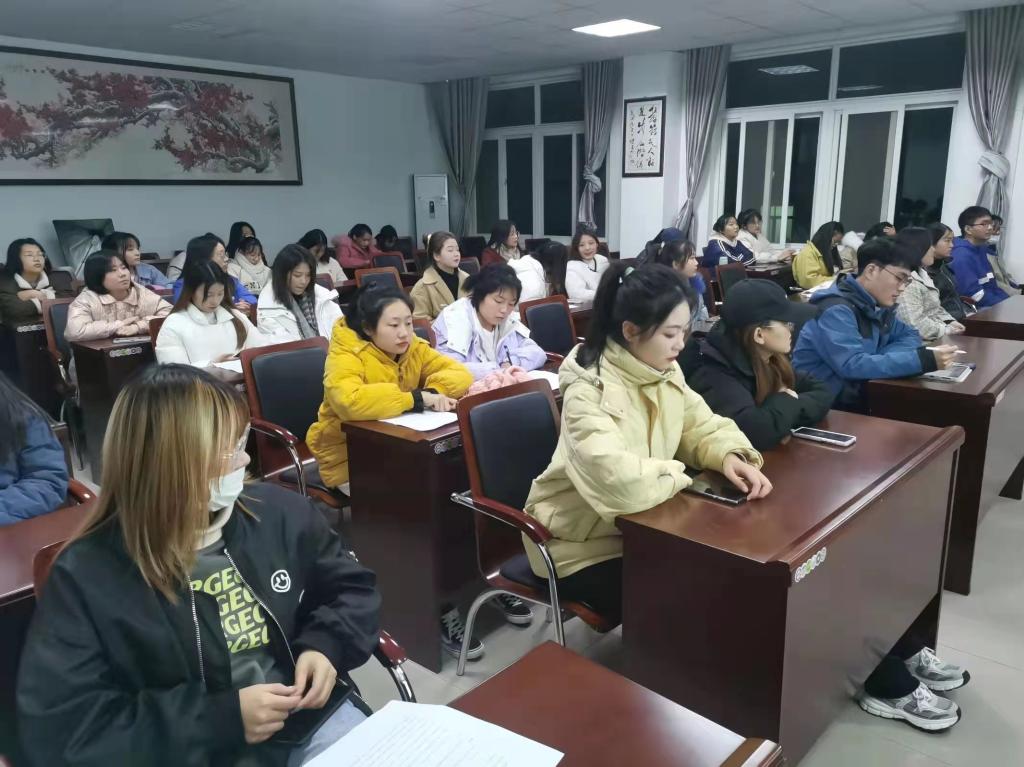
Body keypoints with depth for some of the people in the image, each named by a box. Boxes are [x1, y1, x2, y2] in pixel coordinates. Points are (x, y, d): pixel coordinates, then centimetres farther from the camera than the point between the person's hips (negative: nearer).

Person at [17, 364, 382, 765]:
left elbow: (353, 587, 12)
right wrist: (218, 719, -18)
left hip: (311, 718, 3)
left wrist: (326, 645, -9)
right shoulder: (85, 576, -10)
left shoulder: (279, 511, 0)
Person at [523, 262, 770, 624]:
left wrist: (729, 456, -15)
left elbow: (704, 427, 8)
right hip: (581, 546, -7)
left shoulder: (665, 371, -3)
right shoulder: (589, 390, -28)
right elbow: (620, 484, -40)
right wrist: (674, 473, -20)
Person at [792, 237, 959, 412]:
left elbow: (910, 336, 12)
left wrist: (876, 359, -10)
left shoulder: (877, 305, 6)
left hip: (856, 394, 8)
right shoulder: (836, 309, -21)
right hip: (821, 403, -8)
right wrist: (923, 360, -32)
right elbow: (852, 365, -31)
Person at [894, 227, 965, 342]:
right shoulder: (908, 283, -20)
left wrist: (950, 322, 4)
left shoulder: (922, 274, 15)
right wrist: (946, 330, -16)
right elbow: (915, 324, -27)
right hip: (921, 341, -10)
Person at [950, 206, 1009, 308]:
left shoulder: (981, 249, 11)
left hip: (992, 303, 9)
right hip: (979, 309, -9)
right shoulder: (962, 256, -18)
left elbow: (991, 284, 16)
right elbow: (974, 293, -21)